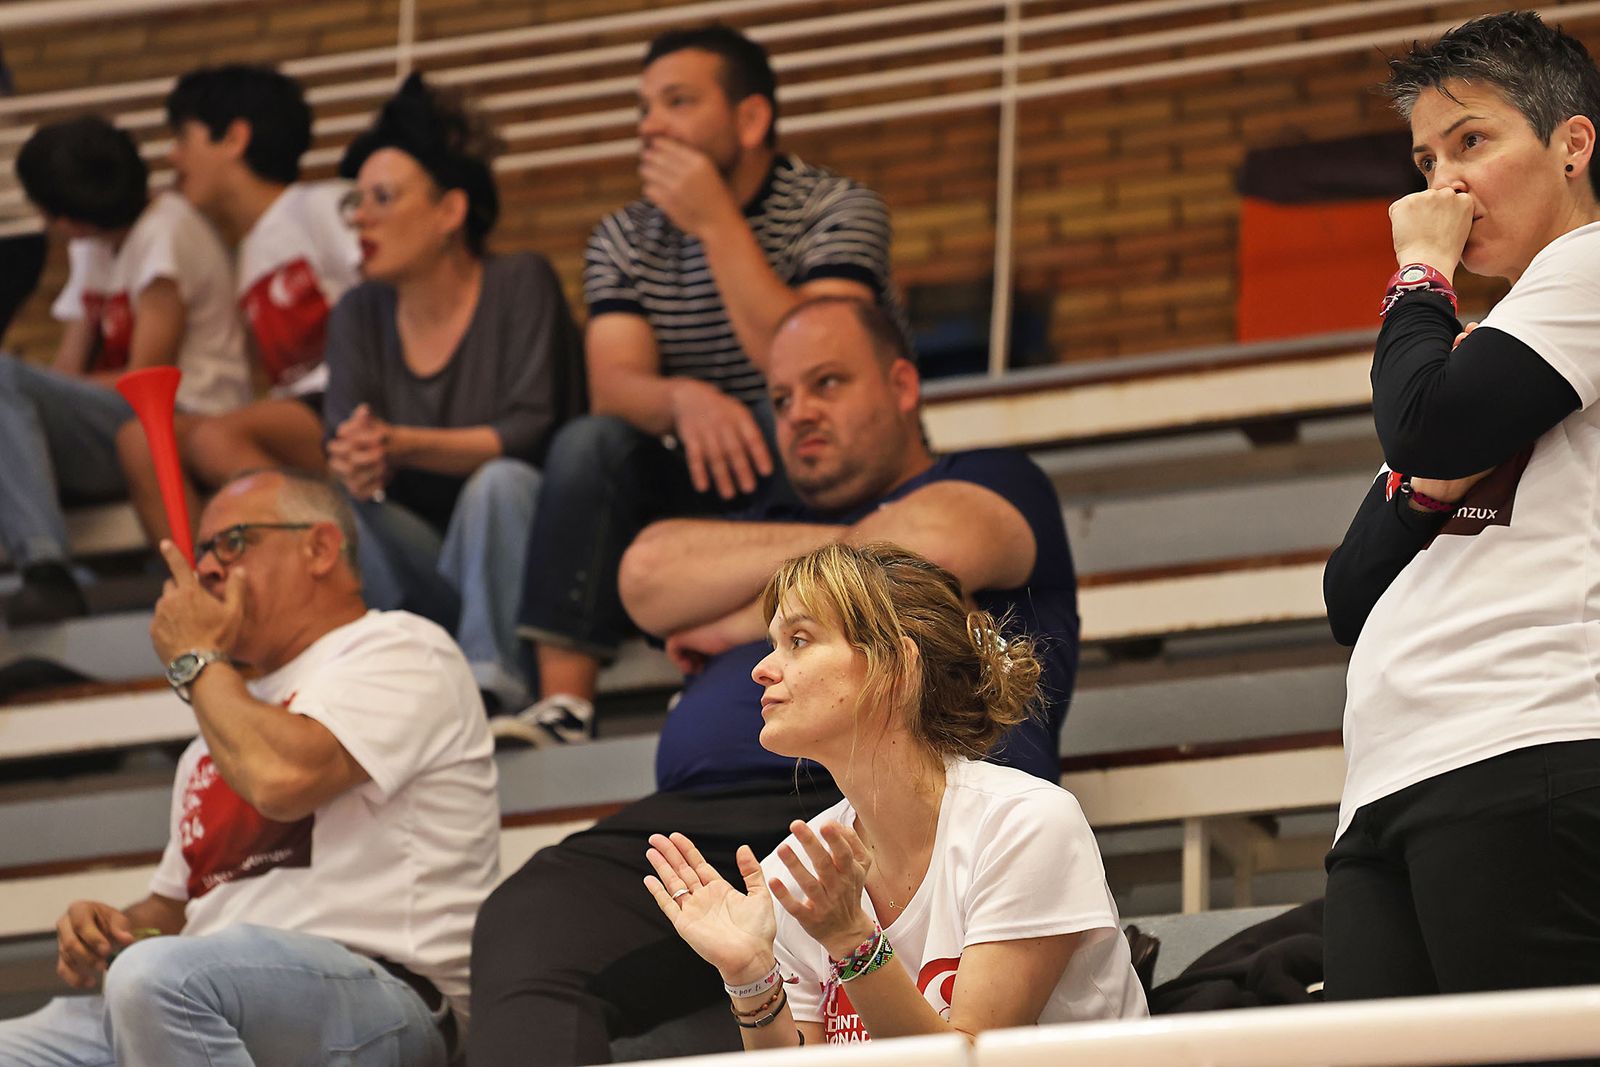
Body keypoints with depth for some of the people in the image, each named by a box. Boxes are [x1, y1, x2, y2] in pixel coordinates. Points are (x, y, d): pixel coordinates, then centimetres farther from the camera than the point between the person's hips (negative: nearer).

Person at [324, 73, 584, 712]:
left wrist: (402, 445, -33)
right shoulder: (358, 316, 6)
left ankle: (494, 680, -31)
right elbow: (341, 444, -7)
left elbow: (529, 433, -20)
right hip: (429, 569, 4)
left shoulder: (521, 286, -8)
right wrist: (354, 467, -33)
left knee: (498, 481, -34)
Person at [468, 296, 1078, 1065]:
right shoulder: (776, 521, 41)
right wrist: (839, 547, 14)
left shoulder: (992, 483, 27)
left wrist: (742, 622, 13)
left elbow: (933, 547, 2)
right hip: (704, 814, 4)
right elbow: (649, 575, 20)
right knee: (525, 927, -29)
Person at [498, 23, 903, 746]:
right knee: (589, 444, -21)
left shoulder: (837, 212, -11)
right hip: (710, 479, 4)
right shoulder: (622, 242, 4)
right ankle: (564, 700, -33)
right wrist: (684, 399, -35)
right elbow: (614, 387, -12)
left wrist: (717, 225, -25)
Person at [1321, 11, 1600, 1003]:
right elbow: (1352, 598, 26)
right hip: (1387, 803, 8)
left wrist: (1423, 271, 10)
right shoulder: (1481, 347, 33)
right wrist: (1424, 492, 5)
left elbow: (1428, 427, -9)